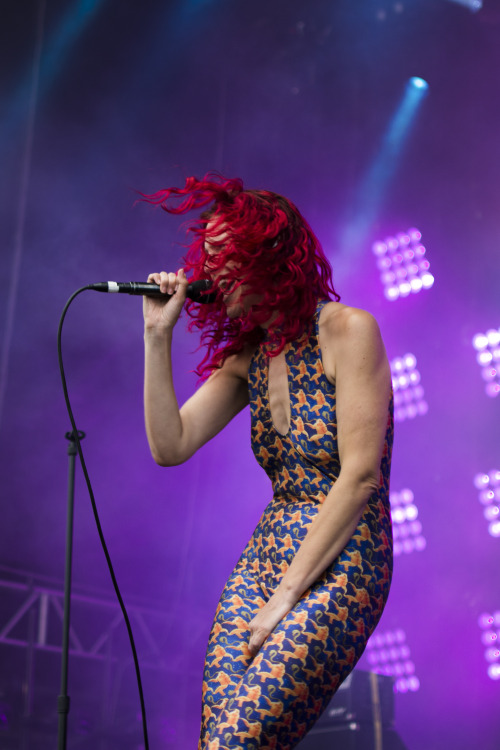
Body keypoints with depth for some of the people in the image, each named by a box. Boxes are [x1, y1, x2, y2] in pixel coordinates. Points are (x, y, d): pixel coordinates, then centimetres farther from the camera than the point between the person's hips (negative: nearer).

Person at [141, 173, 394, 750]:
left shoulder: (346, 330, -8)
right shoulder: (246, 355, 13)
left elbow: (361, 476, -14)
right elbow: (170, 446, 5)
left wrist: (288, 594, -14)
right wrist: (157, 335, 0)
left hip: (340, 567, -6)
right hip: (263, 558, 6)